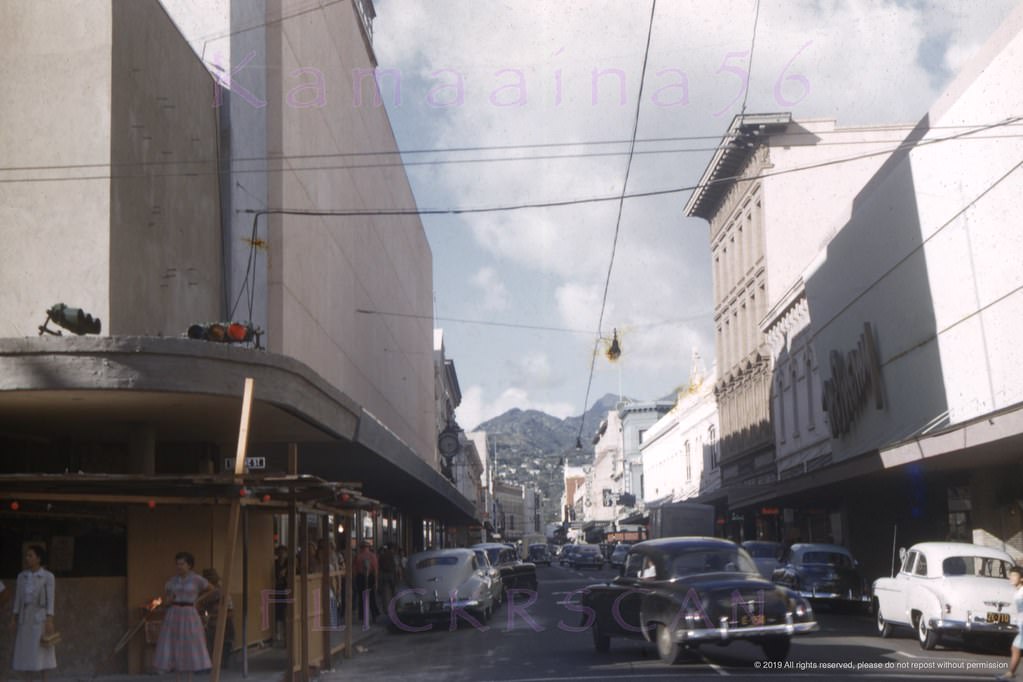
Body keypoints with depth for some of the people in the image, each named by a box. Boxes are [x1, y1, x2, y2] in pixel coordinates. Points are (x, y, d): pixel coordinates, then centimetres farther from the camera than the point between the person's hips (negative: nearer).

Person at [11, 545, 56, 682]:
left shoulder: (48, 576, -7)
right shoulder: (22, 576, 7)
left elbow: (50, 599, -9)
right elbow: (18, 598, 10)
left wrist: (50, 621, -15)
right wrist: (14, 618, 4)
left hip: (41, 617, -5)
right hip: (26, 618, 5)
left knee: (41, 652, -6)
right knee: (26, 652, 3)